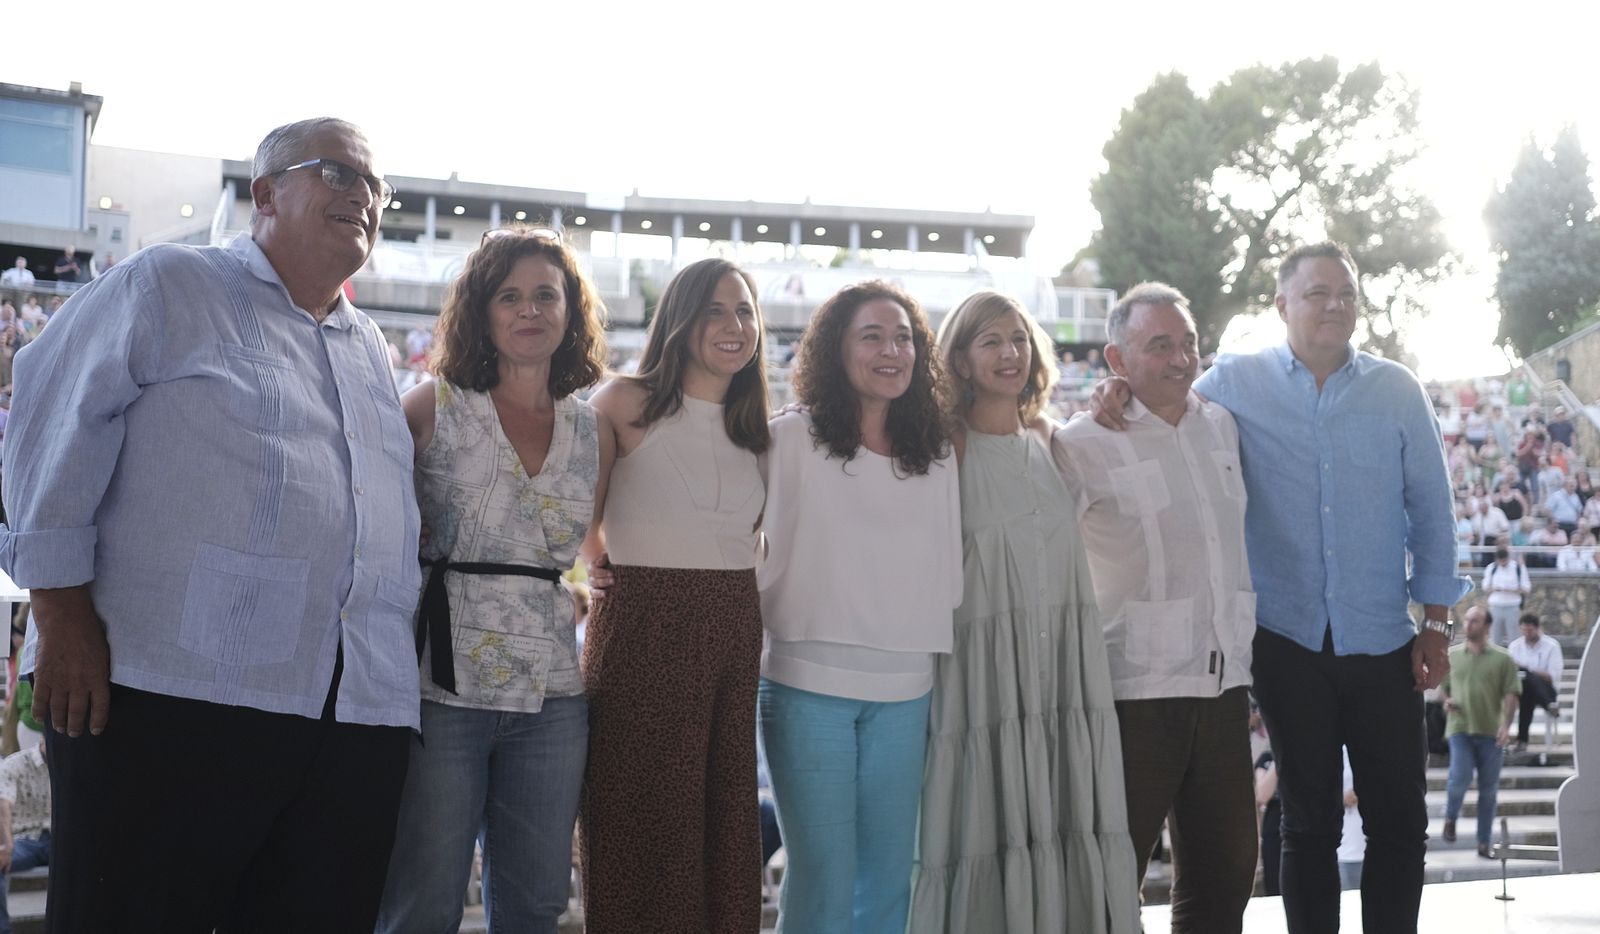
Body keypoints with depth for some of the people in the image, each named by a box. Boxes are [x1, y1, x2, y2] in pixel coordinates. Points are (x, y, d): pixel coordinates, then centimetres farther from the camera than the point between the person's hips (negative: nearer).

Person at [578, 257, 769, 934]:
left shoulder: (755, 428, 13)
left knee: (726, 817, 7)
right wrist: (593, 551, 0)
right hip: (644, 624, -5)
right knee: (644, 823, -3)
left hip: (734, 630, 5)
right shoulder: (628, 402, -2)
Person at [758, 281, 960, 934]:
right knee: (823, 878, -1)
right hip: (809, 686, -4)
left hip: (904, 692, 4)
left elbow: (946, 579, 15)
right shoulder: (794, 438, -2)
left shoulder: (936, 457, 10)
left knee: (889, 878, 8)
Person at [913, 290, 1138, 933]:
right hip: (984, 664, -5)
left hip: (1063, 665, 5)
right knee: (990, 828, -3)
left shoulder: (1049, 439, 12)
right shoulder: (947, 445, -3)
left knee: (1065, 826, 5)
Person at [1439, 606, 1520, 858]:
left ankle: (1484, 843, 14)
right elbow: (1442, 684, 20)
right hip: (1460, 727, 0)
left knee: (1488, 789, 6)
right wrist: (1446, 700, -1)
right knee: (1460, 777, -17)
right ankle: (1450, 818, 11)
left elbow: (1511, 694, -2)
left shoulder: (1502, 658, 1)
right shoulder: (1452, 655, 9)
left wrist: (1506, 724, -13)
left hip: (1491, 732, 0)